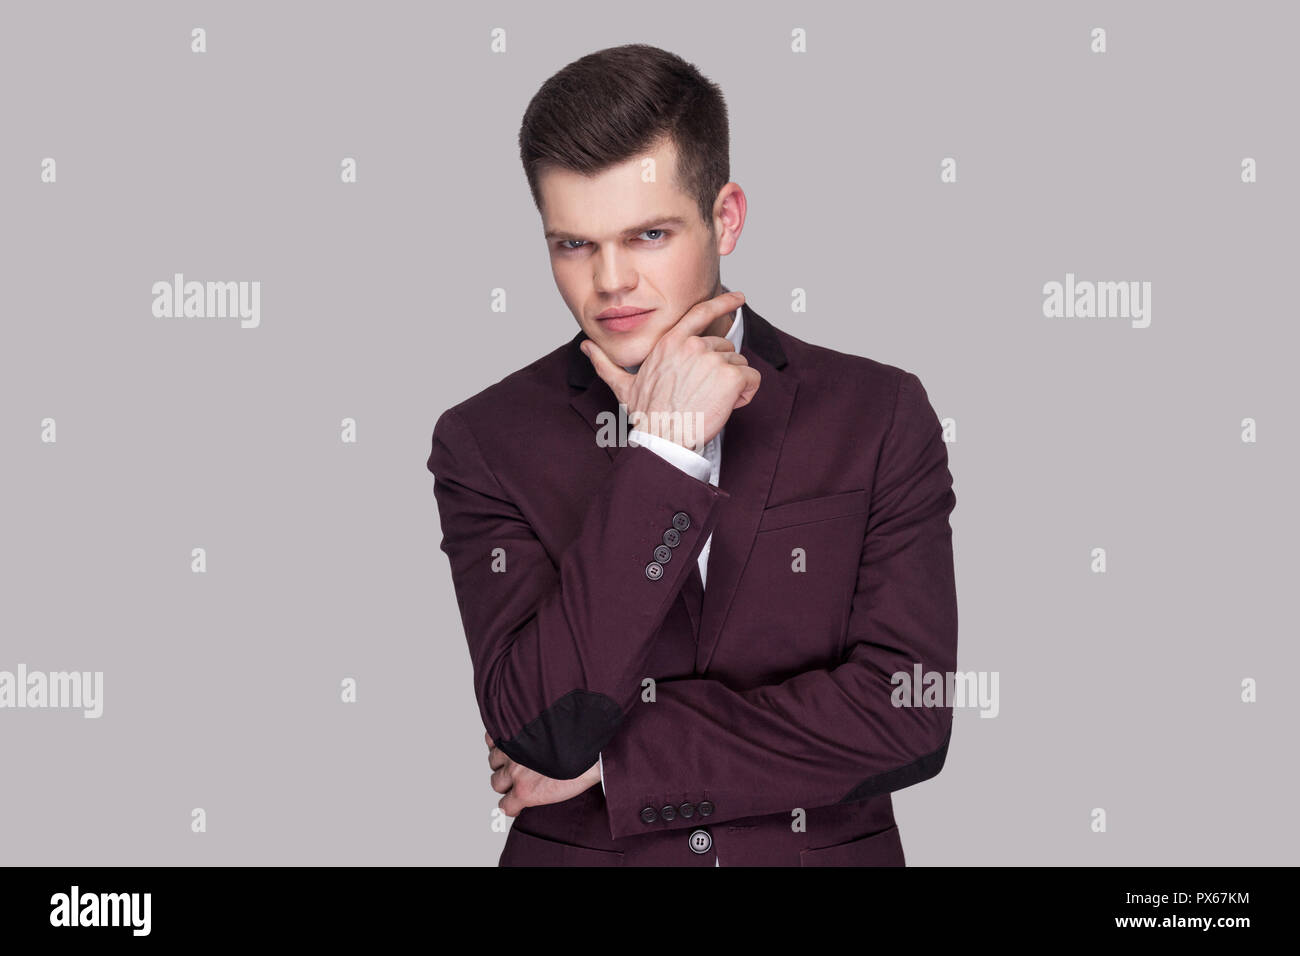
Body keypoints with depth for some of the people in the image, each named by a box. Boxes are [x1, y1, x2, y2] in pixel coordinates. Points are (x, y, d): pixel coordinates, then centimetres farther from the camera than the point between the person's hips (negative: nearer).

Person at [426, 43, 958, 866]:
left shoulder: (881, 416, 0)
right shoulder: (486, 443, -1)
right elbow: (544, 729, -12)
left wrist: (618, 760, -8)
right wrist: (659, 450, -14)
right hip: (575, 855, 0)